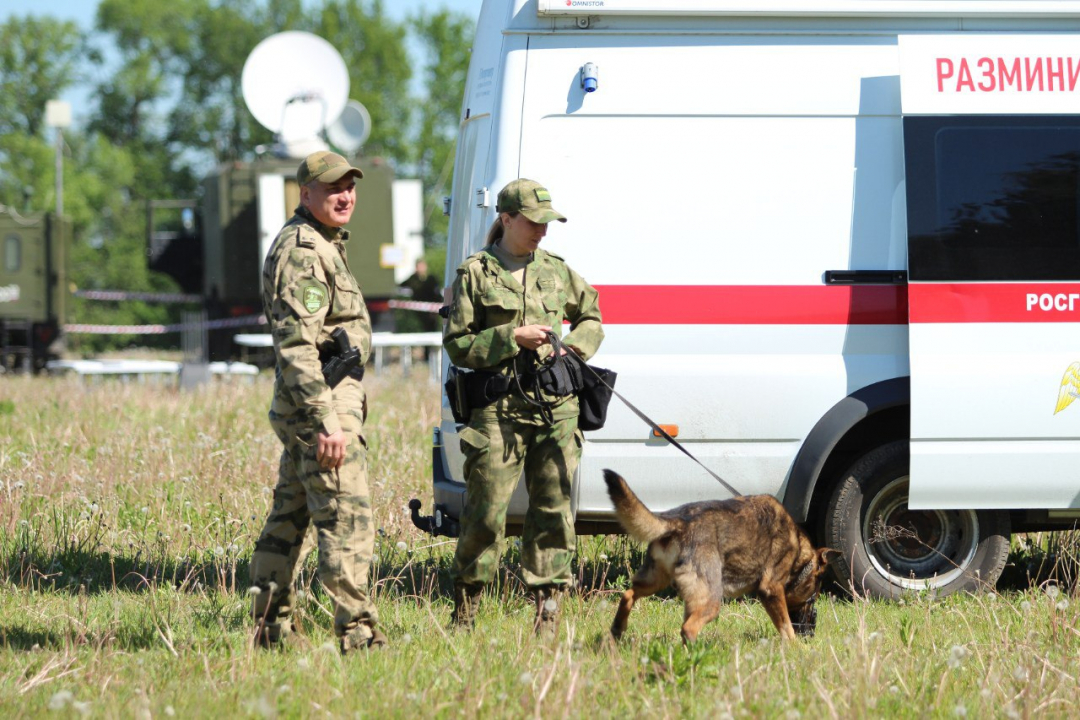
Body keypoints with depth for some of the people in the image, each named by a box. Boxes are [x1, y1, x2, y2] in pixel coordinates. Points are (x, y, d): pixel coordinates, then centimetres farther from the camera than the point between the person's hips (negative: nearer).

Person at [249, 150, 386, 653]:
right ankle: (357, 632, -11)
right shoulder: (302, 252, -16)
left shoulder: (323, 245, 18)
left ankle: (271, 625, 19)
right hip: (322, 403, -11)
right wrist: (326, 420, -27)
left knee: (290, 514, 13)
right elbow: (296, 346, -23)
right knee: (346, 518, -11)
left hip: (304, 406, 11)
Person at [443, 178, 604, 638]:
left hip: (556, 409, 4)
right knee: (486, 513, -5)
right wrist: (513, 338, -12)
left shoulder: (556, 271, 13)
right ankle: (465, 608, 10)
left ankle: (547, 612, 7)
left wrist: (573, 349, 7)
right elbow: (457, 345, -2)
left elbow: (592, 318, 27)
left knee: (553, 511, 2)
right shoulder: (475, 274, 1)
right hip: (498, 410, -4)